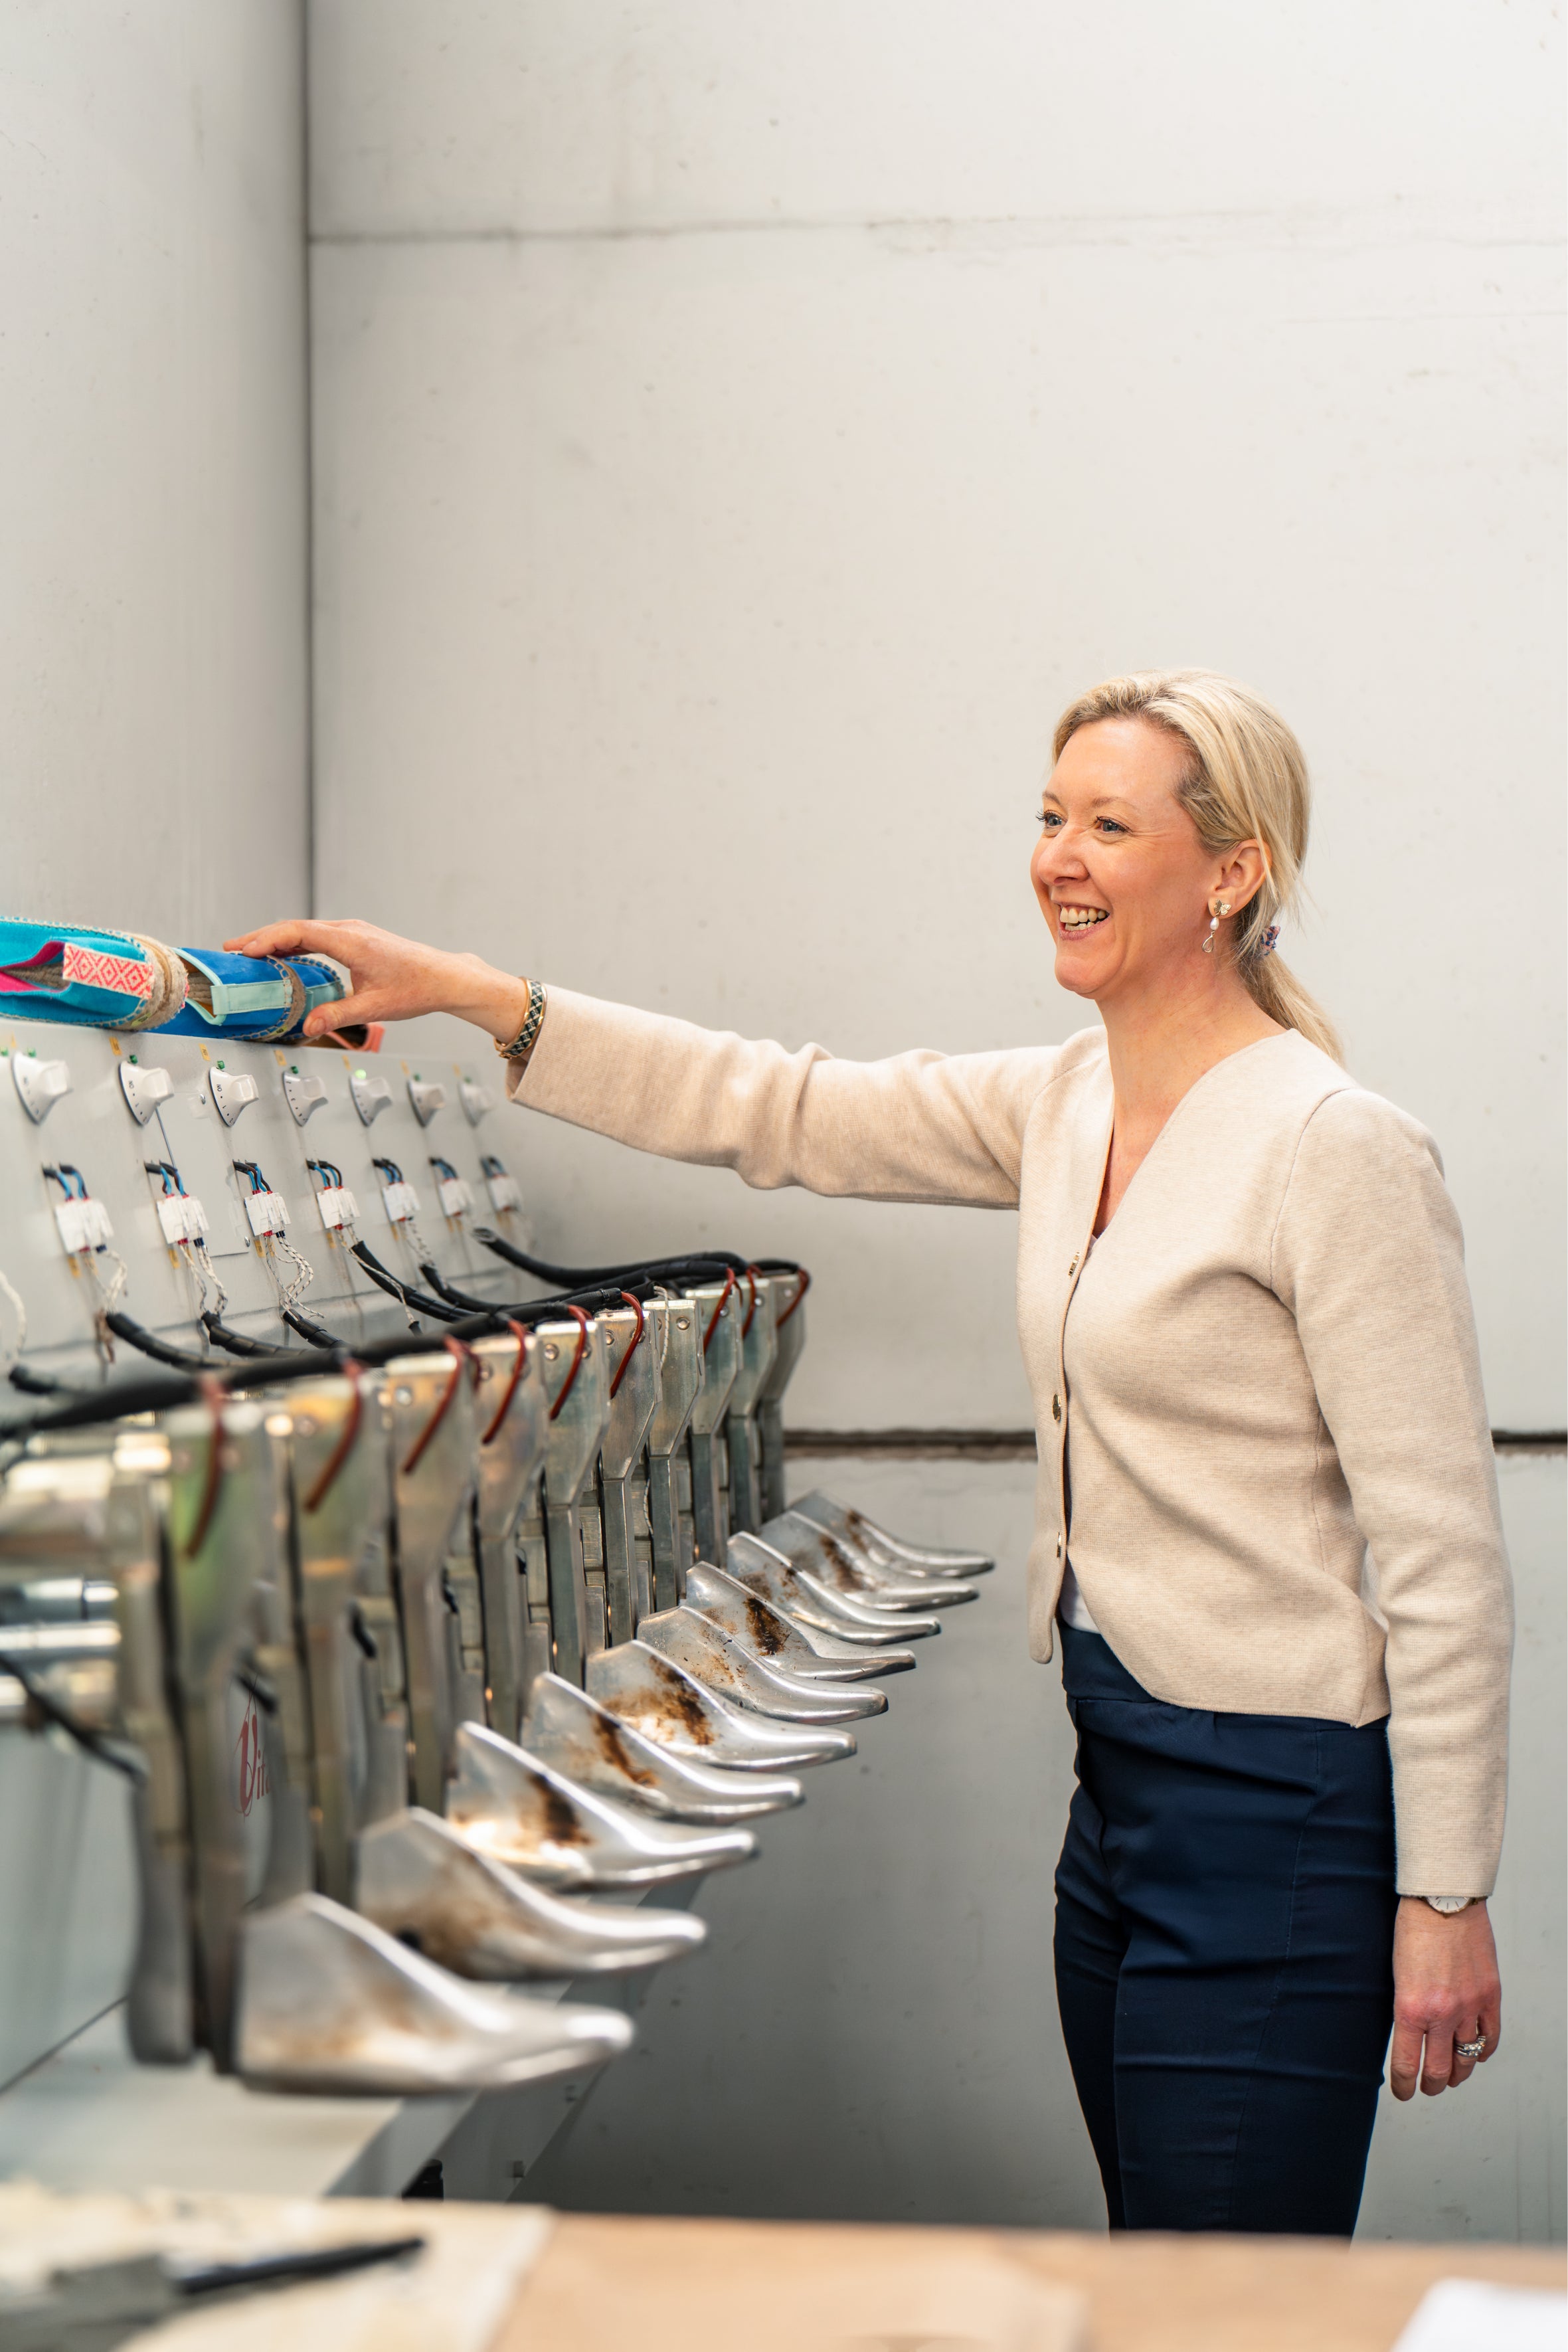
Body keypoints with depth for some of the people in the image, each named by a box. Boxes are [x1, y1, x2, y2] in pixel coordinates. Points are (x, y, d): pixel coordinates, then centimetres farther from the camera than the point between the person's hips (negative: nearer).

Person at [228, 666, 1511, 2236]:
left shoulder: (1335, 1148, -15)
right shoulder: (1064, 1106, 9)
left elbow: (1440, 1548, -16)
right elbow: (780, 1114, 11)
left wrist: (1445, 1896, -15)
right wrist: (465, 994, 4)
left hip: (1280, 1804, -8)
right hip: (1122, 1773, 8)